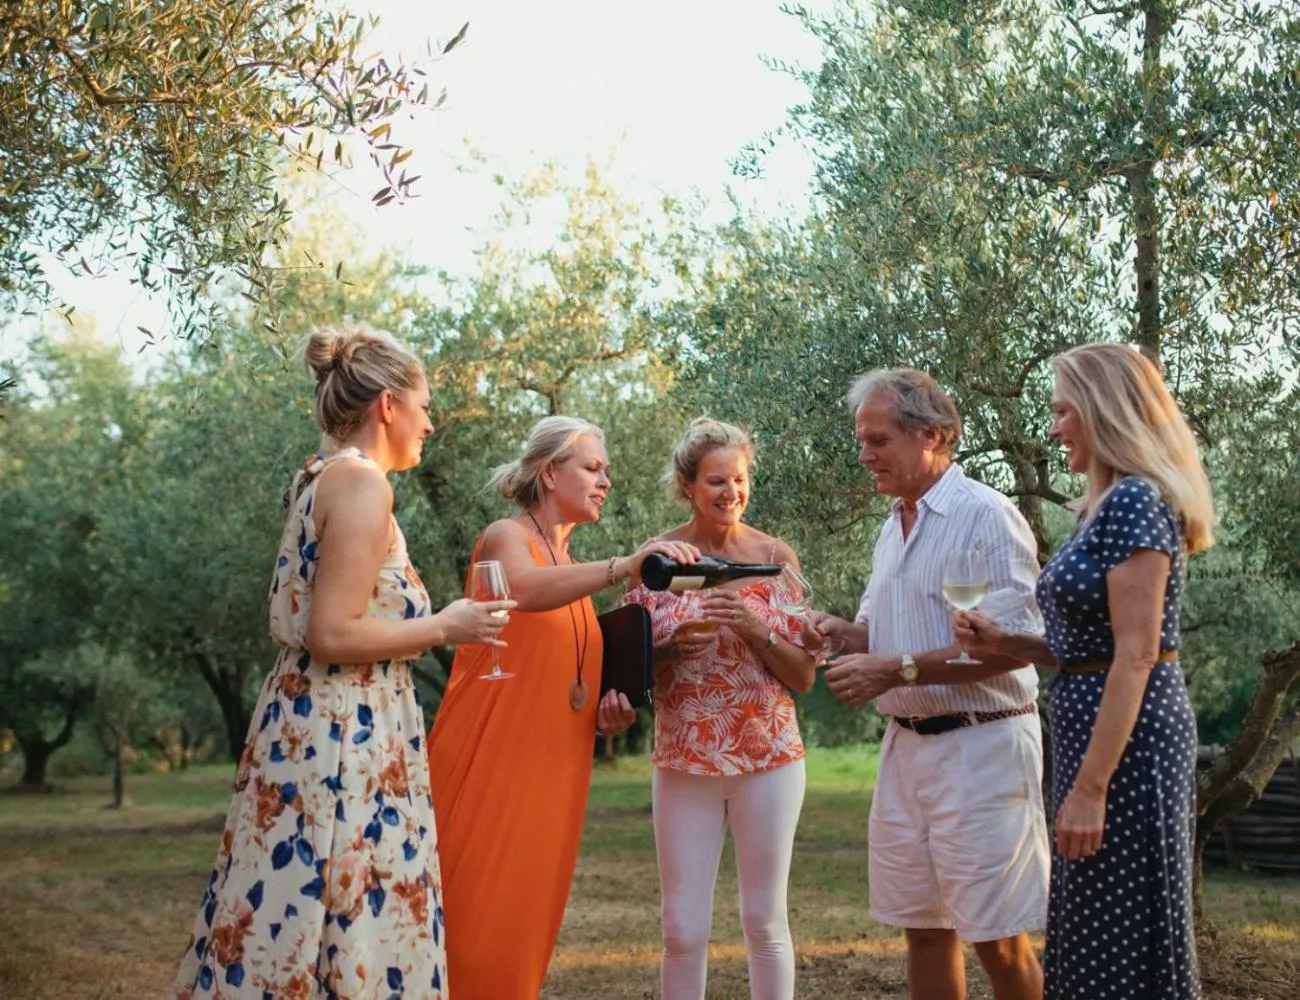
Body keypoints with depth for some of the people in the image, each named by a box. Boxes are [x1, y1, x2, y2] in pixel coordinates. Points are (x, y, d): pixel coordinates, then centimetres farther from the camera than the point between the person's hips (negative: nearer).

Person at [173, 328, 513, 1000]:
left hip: (305, 723, 10)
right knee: (351, 927, -4)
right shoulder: (360, 480, -13)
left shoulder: (320, 479, 15)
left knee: (290, 915, 10)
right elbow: (332, 635, -20)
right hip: (345, 736, -10)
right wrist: (445, 627, -9)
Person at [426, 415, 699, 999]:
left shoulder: (570, 567, 18)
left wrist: (606, 713, 6)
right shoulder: (506, 538, -4)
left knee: (526, 923, 7)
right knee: (474, 923, -7)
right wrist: (624, 567, -41)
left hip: (551, 770, 7)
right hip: (490, 763, -7)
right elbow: (524, 589, -29)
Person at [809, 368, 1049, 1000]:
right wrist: (840, 632, 0)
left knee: (996, 938, -2)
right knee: (922, 927, 12)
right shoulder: (894, 527, 14)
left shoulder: (986, 515, -12)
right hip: (907, 745, 8)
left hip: (979, 745, -8)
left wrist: (898, 670, -21)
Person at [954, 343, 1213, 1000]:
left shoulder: (1134, 502, -16)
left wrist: (1090, 788, -23)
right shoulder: (1110, 504, 14)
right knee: (1092, 929, 16)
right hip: (1092, 724, 10)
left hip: (1127, 734, -10)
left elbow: (1135, 654, -22)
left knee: (1121, 931, -2)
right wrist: (1006, 644, 6)